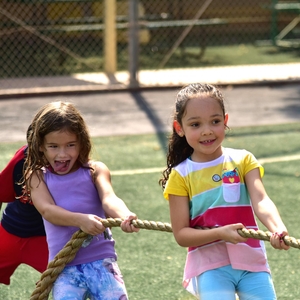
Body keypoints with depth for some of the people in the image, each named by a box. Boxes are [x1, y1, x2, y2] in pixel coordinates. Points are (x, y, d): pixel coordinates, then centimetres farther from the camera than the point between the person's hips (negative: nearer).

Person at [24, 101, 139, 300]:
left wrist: (124, 215, -39)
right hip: (65, 267, 0)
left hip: (101, 260, 0)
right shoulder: (38, 177, 5)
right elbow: (47, 210, -12)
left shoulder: (95, 171, 3)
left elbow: (108, 199, -15)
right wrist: (80, 220, -31)